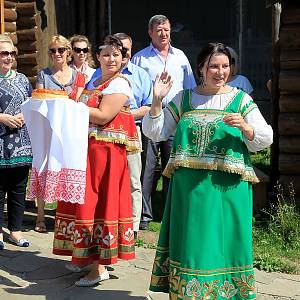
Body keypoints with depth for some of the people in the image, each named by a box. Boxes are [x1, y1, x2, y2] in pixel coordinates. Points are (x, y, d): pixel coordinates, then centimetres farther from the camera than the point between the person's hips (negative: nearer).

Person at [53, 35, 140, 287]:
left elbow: (102, 116, -19)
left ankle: (100, 268, 4)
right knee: (84, 200, 12)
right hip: (85, 149, 8)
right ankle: (85, 256, 27)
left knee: (97, 203, -5)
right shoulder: (93, 81, 17)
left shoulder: (119, 84, -8)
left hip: (105, 151, -8)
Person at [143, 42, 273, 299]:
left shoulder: (241, 100, 3)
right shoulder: (183, 100, 8)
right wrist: (157, 101, -6)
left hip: (227, 188, -1)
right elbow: (155, 133, 6)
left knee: (223, 241, 5)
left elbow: (264, 139, 0)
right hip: (189, 187, 2)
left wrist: (245, 127, -19)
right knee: (189, 241, 9)